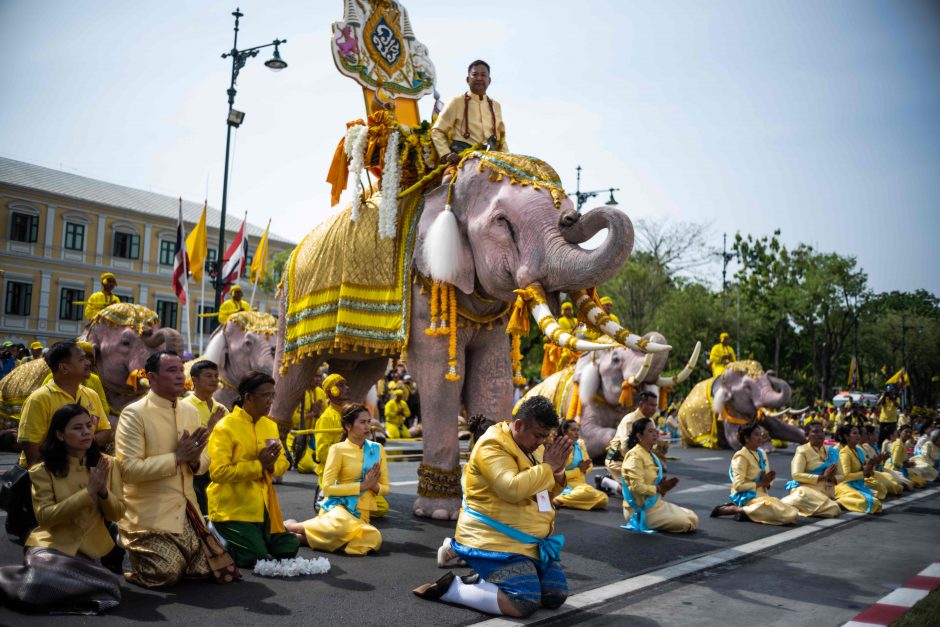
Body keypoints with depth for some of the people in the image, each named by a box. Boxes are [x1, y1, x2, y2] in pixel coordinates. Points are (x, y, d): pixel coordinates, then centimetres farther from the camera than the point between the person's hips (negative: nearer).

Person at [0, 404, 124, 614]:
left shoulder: (107, 465, 4)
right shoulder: (43, 471, -5)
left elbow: (117, 514, 3)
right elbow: (45, 516, -15)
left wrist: (103, 491, -18)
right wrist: (89, 492, -22)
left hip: (89, 549, 3)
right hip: (52, 546, -3)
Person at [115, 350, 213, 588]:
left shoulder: (190, 411, 8)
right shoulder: (134, 414, -12)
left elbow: (204, 461, 12)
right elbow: (128, 469, -21)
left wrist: (195, 460, -12)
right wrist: (177, 457, -22)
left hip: (186, 510, 6)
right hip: (150, 515, -6)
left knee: (204, 570, 5)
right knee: (165, 573, -15)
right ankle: (127, 542, 16)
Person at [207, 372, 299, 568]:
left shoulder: (270, 426, 9)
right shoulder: (225, 427, -15)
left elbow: (283, 463, 11)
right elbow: (218, 472, -24)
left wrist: (271, 464, -13)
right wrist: (258, 465, -24)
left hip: (263, 506, 7)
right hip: (233, 509, -7)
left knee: (287, 550, 5)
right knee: (257, 558, -15)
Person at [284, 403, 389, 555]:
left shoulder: (377, 449, 8)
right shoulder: (338, 449, -4)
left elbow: (385, 488, 13)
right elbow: (328, 487, -11)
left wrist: (374, 486, -10)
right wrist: (362, 485, -15)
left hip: (361, 513, 4)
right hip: (338, 505, -4)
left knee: (373, 540, -32)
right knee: (342, 524, -42)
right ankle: (291, 526, -12)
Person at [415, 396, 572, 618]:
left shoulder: (532, 446, 11)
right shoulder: (493, 446, -16)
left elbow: (546, 493, 17)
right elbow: (512, 489, -31)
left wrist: (557, 473, -5)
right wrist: (547, 467, -20)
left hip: (531, 541, 9)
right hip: (496, 540, -9)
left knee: (556, 597, 5)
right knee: (524, 604, -22)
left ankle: (486, 580, 16)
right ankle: (450, 587, -6)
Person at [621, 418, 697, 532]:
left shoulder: (650, 455, 12)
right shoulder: (635, 456, -17)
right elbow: (637, 487, -26)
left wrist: (663, 487, -1)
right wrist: (660, 489, -14)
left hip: (656, 504, 10)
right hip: (642, 509, -10)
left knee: (693, 518, 10)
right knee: (686, 524, -13)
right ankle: (644, 523, -3)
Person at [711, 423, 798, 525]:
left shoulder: (761, 453, 13)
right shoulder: (741, 457, -12)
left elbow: (765, 479, 19)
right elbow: (738, 485, -18)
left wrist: (768, 481, -5)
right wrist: (761, 483, -15)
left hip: (761, 494, 9)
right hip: (747, 496, -9)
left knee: (792, 513, -4)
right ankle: (742, 510, -14)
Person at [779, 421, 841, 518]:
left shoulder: (831, 451, 13)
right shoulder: (802, 450, -4)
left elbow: (840, 476, 15)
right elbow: (796, 475, -14)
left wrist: (832, 478, -11)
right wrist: (823, 477, -19)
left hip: (826, 491, 6)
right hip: (807, 489, -6)